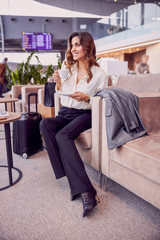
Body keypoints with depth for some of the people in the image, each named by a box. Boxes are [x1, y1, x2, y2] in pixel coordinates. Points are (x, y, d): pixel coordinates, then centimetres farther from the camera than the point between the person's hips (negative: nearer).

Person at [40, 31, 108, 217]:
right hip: (65, 114, 5)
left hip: (84, 115, -4)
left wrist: (86, 97, -15)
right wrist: (58, 84, 1)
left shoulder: (99, 74, 3)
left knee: (63, 136, -36)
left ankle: (78, 186, -30)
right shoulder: (68, 69, 17)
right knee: (45, 124, -30)